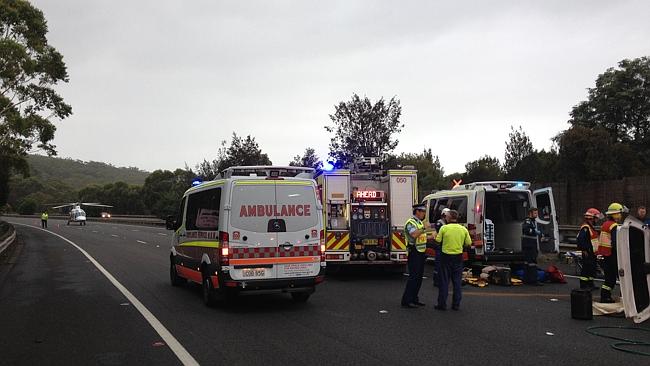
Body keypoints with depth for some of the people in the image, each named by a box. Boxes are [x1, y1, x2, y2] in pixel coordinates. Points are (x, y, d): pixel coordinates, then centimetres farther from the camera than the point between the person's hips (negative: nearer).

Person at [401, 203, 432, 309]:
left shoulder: (420, 222, 16)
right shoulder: (410, 222, -14)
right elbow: (414, 235, -32)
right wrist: (424, 228, -24)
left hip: (421, 253, 9)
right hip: (414, 253, -9)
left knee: (419, 277, 11)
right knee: (413, 277, -10)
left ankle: (414, 299, 18)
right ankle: (406, 300, -6)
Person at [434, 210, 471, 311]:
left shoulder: (444, 228, -10)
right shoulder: (463, 229, -1)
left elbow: (437, 241, -6)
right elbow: (469, 243, 4)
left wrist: (435, 235, 13)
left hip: (446, 256, -2)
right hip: (458, 257, 2)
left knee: (444, 281, 5)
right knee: (457, 281, 10)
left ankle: (442, 304, 8)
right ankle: (456, 304, 13)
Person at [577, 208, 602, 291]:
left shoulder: (591, 227, 17)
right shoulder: (585, 228, -18)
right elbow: (580, 239, -25)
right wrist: (584, 250, -24)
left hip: (592, 253, 11)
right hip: (588, 253, -11)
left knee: (592, 268, 17)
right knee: (586, 269, -8)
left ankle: (590, 284, 26)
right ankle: (583, 285, -4)